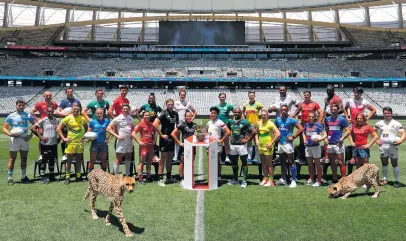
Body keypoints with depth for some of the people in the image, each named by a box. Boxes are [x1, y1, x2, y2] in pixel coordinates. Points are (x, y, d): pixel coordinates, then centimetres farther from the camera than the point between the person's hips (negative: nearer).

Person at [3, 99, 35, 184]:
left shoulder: (28, 115, 6)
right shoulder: (11, 116, 0)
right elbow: (4, 128, -1)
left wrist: (31, 134, -3)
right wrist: (10, 134, -20)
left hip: (25, 139, 3)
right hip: (14, 139, -3)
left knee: (24, 159, 10)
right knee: (12, 159, -1)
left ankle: (24, 176, 19)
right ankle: (9, 177, 6)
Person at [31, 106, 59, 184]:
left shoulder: (57, 121, 5)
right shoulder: (43, 120, -6)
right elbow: (33, 128, -8)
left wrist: (59, 139, 6)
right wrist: (40, 137, -12)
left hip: (54, 144, 4)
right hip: (45, 144, -4)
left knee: (52, 160, 13)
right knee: (44, 160, 0)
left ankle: (51, 176, 24)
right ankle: (43, 177, 7)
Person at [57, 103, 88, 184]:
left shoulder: (83, 119, 2)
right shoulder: (68, 118, -6)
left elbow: (86, 128, 19)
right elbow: (58, 128, -4)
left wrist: (84, 136, 6)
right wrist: (63, 138, -8)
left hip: (80, 142, 2)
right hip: (70, 142, -2)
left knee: (79, 160, 9)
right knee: (69, 161, 3)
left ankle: (78, 176, 19)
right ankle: (67, 177, 11)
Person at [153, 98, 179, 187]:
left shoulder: (175, 114, 8)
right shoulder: (163, 113, -11)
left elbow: (177, 124, 23)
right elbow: (155, 124, -21)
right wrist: (161, 135, -17)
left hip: (172, 138, 6)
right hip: (165, 138, -6)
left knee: (170, 159, 13)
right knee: (163, 158, -3)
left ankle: (169, 177, 24)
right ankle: (160, 179, 3)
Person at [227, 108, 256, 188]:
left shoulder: (245, 122, -8)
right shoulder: (230, 122, 6)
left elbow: (254, 131, -10)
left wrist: (247, 139, -11)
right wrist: (229, 138, 10)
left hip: (241, 145, -5)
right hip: (232, 145, 5)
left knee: (244, 163, 0)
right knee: (234, 163, 14)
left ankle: (244, 181, 5)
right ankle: (235, 179, 27)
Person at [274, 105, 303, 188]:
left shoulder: (291, 120, -9)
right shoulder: (277, 119, 7)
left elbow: (301, 128, -12)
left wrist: (293, 137, -14)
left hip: (288, 143, -6)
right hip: (280, 143, 6)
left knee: (291, 162, -5)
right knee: (282, 162, 14)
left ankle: (293, 180, -1)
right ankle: (283, 179, 25)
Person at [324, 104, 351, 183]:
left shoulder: (342, 119, -3)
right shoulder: (327, 119, 11)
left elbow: (348, 131, -5)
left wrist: (342, 138, -17)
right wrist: (325, 138, 4)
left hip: (338, 144, -5)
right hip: (329, 144, 5)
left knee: (341, 162, -4)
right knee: (333, 162, 13)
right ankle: (334, 179, 23)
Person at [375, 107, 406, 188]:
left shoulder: (396, 123, -4)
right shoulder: (379, 123, 7)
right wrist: (377, 140, 3)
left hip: (393, 146, -3)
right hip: (383, 146, 3)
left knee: (394, 164, 1)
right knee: (384, 163, 12)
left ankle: (397, 181, 11)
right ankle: (385, 179, 24)